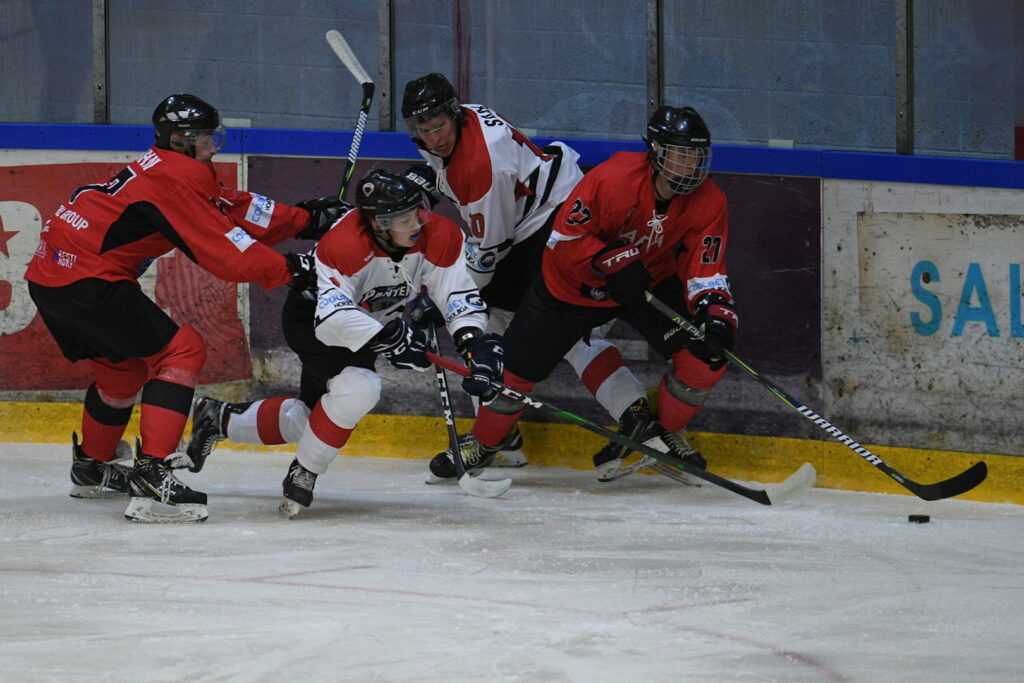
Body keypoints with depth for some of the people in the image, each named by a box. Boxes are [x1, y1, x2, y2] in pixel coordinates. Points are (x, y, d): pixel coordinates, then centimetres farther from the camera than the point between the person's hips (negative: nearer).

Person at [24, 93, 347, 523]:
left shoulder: (159, 168, 18)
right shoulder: (174, 180, -13)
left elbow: (236, 211, 18)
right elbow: (224, 253, -16)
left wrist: (304, 221, 13)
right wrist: (287, 269, -7)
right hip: (86, 281, -11)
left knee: (123, 365, 28)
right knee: (182, 350, -10)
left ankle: (91, 467, 44)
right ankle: (151, 475, -21)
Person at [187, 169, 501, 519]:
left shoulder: (440, 237, -25)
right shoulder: (343, 244, -39)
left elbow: (460, 293, -22)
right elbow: (332, 316, -45)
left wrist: (474, 342, -39)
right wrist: (385, 339, -54)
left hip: (373, 321, 7)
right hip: (312, 317, -7)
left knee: (311, 420, 15)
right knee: (359, 386, -33)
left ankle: (221, 418, 38)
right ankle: (303, 474, -13)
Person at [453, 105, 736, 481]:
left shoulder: (708, 202, -18)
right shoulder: (612, 179, -32)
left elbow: (705, 267, -18)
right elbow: (566, 239, -26)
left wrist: (715, 311, -37)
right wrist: (612, 263, -39)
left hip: (650, 281, 3)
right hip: (574, 284, -3)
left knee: (708, 351, -16)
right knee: (518, 366, 0)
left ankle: (663, 432, 9)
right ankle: (479, 445, 27)